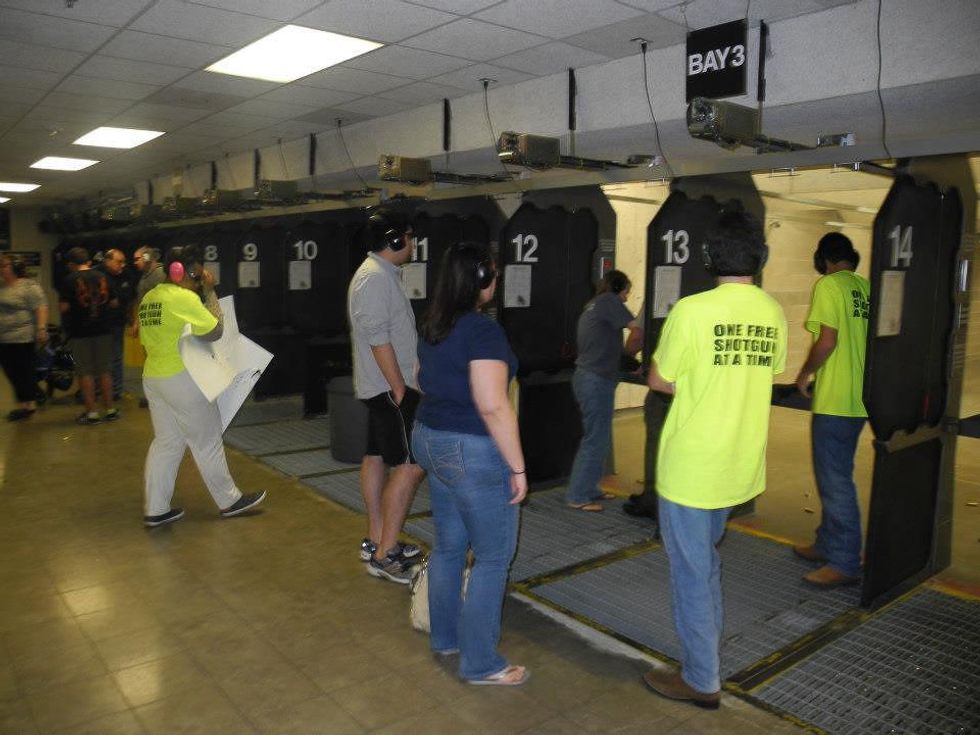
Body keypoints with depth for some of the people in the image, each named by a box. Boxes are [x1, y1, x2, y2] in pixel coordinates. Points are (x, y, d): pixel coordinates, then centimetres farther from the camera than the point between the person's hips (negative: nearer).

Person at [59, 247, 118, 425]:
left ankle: (92, 412, 6)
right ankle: (110, 409, 15)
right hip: (102, 329, 4)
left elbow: (64, 307, -13)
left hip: (80, 331, -3)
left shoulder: (70, 279, -9)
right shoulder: (102, 277, 3)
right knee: (105, 370, 11)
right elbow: (112, 302, 8)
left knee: (85, 372, 4)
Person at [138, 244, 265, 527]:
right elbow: (215, 331, -15)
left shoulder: (149, 298, 10)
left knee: (165, 442, 13)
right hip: (183, 379, -8)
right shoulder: (184, 297, -17)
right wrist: (209, 292, -9)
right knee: (207, 441, 4)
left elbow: (145, 338, 16)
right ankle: (229, 501, 17)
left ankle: (156, 510, 16)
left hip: (153, 377, 8)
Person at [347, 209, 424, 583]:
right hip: (390, 386, -11)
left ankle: (376, 540, 22)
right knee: (410, 465, -10)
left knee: (376, 457, 13)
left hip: (383, 385, 11)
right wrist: (400, 388, -21)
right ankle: (385, 554, -5)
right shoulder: (375, 278, -17)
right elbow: (378, 339, -23)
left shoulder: (380, 274, 17)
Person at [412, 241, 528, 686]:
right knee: (493, 557, 4)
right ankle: (479, 663, 14)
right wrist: (517, 467, -18)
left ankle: (445, 638, 34)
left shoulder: (432, 326, 8)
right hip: (471, 452, -9)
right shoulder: (483, 331, -20)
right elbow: (493, 406, -24)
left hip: (430, 440, 9)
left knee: (448, 545, 20)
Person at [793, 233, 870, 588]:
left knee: (835, 482, -2)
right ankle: (827, 545, 28)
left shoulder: (828, 285, -10)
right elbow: (870, 338, 13)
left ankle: (844, 563, 4)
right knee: (834, 476, 18)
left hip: (834, 401, -8)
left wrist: (804, 374, -3)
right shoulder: (867, 287, 10)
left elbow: (827, 340, -18)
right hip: (860, 399, 8)